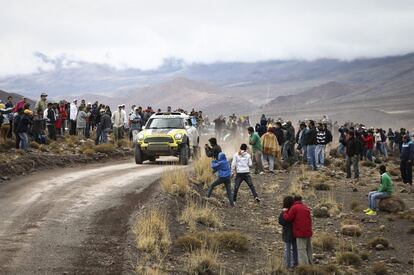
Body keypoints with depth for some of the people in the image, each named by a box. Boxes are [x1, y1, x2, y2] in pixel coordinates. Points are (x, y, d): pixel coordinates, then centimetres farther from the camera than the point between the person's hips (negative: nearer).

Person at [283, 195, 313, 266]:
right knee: (308, 250, 14)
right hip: (308, 232, 7)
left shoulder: (294, 208, -8)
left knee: (301, 250, -6)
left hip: (300, 233, -7)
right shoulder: (306, 208, 15)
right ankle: (309, 264, 21)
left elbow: (288, 218, -9)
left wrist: (285, 212, 6)